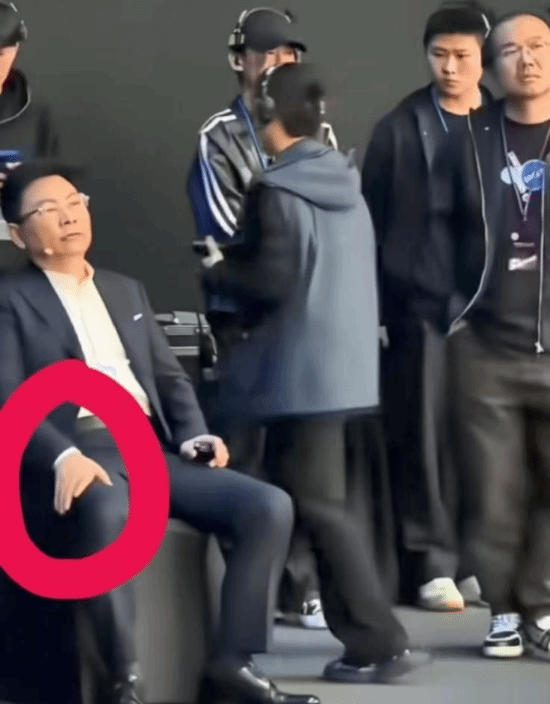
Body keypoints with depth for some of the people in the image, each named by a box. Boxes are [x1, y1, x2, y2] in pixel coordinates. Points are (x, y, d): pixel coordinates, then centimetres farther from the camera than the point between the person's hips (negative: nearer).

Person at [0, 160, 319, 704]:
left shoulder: (127, 291, 26)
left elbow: (169, 376, 22)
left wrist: (194, 434, 0)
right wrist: (63, 456, -25)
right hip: (79, 456, -6)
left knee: (269, 506, -16)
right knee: (109, 513, -42)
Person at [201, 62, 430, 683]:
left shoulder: (276, 192, -15)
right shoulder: (346, 185, 10)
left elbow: (271, 281, -20)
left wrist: (218, 270, -3)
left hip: (301, 370, -9)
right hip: (340, 362, 9)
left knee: (318, 506, -4)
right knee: (291, 495, 16)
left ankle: (380, 644, -4)